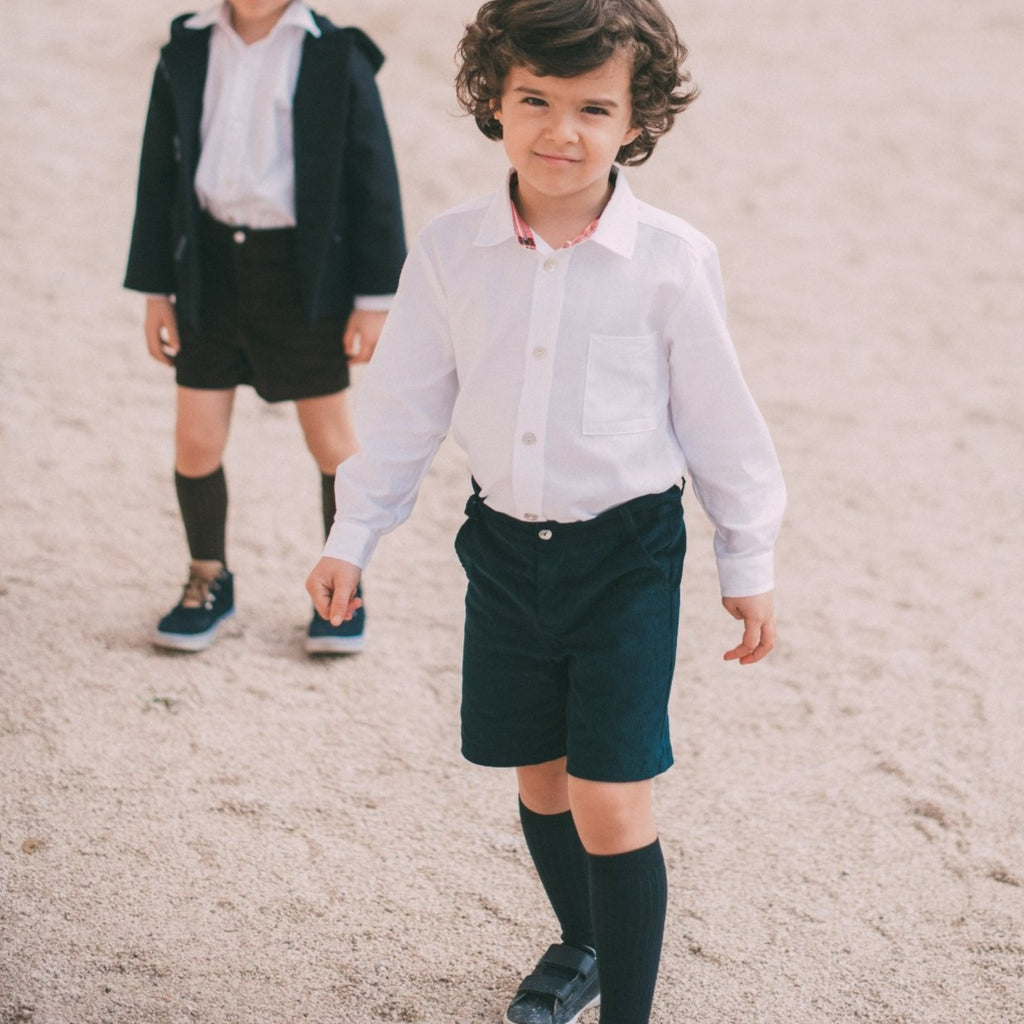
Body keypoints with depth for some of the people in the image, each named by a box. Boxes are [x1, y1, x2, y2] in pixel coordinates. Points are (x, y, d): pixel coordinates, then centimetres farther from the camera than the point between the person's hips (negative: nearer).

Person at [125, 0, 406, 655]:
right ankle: (210, 581, 26)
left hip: (304, 274, -3)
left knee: (331, 442, 6)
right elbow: (159, 174, 10)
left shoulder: (335, 58, -6)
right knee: (196, 441, 3)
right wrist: (155, 291, 8)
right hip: (211, 267, 3)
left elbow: (374, 177, -3)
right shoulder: (188, 54, 4)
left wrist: (374, 298, -5)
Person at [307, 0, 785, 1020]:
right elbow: (404, 403, 5)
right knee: (539, 777, 18)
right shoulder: (448, 251, -5)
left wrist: (747, 562, 5)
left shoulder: (671, 259, -12)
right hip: (505, 546, 4)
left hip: (626, 554, -3)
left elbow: (717, 417, -2)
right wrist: (352, 538, 7)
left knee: (610, 800, -8)